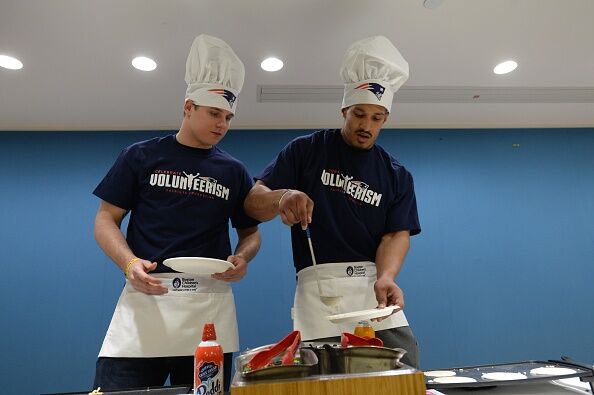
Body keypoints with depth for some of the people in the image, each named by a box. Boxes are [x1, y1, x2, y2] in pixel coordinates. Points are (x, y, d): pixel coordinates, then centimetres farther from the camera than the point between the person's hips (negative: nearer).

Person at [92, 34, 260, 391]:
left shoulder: (234, 171, 13)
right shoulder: (142, 156, 8)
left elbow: (251, 232, 16)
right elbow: (106, 219, 7)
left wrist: (242, 258, -7)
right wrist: (129, 262, -13)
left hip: (211, 302, 2)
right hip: (146, 295, -1)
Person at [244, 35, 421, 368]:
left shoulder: (397, 175, 11)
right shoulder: (306, 150, 4)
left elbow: (397, 234, 1)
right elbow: (253, 203, -1)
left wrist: (385, 277, -21)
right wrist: (282, 198, -25)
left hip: (373, 283, 3)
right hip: (319, 286, -2)